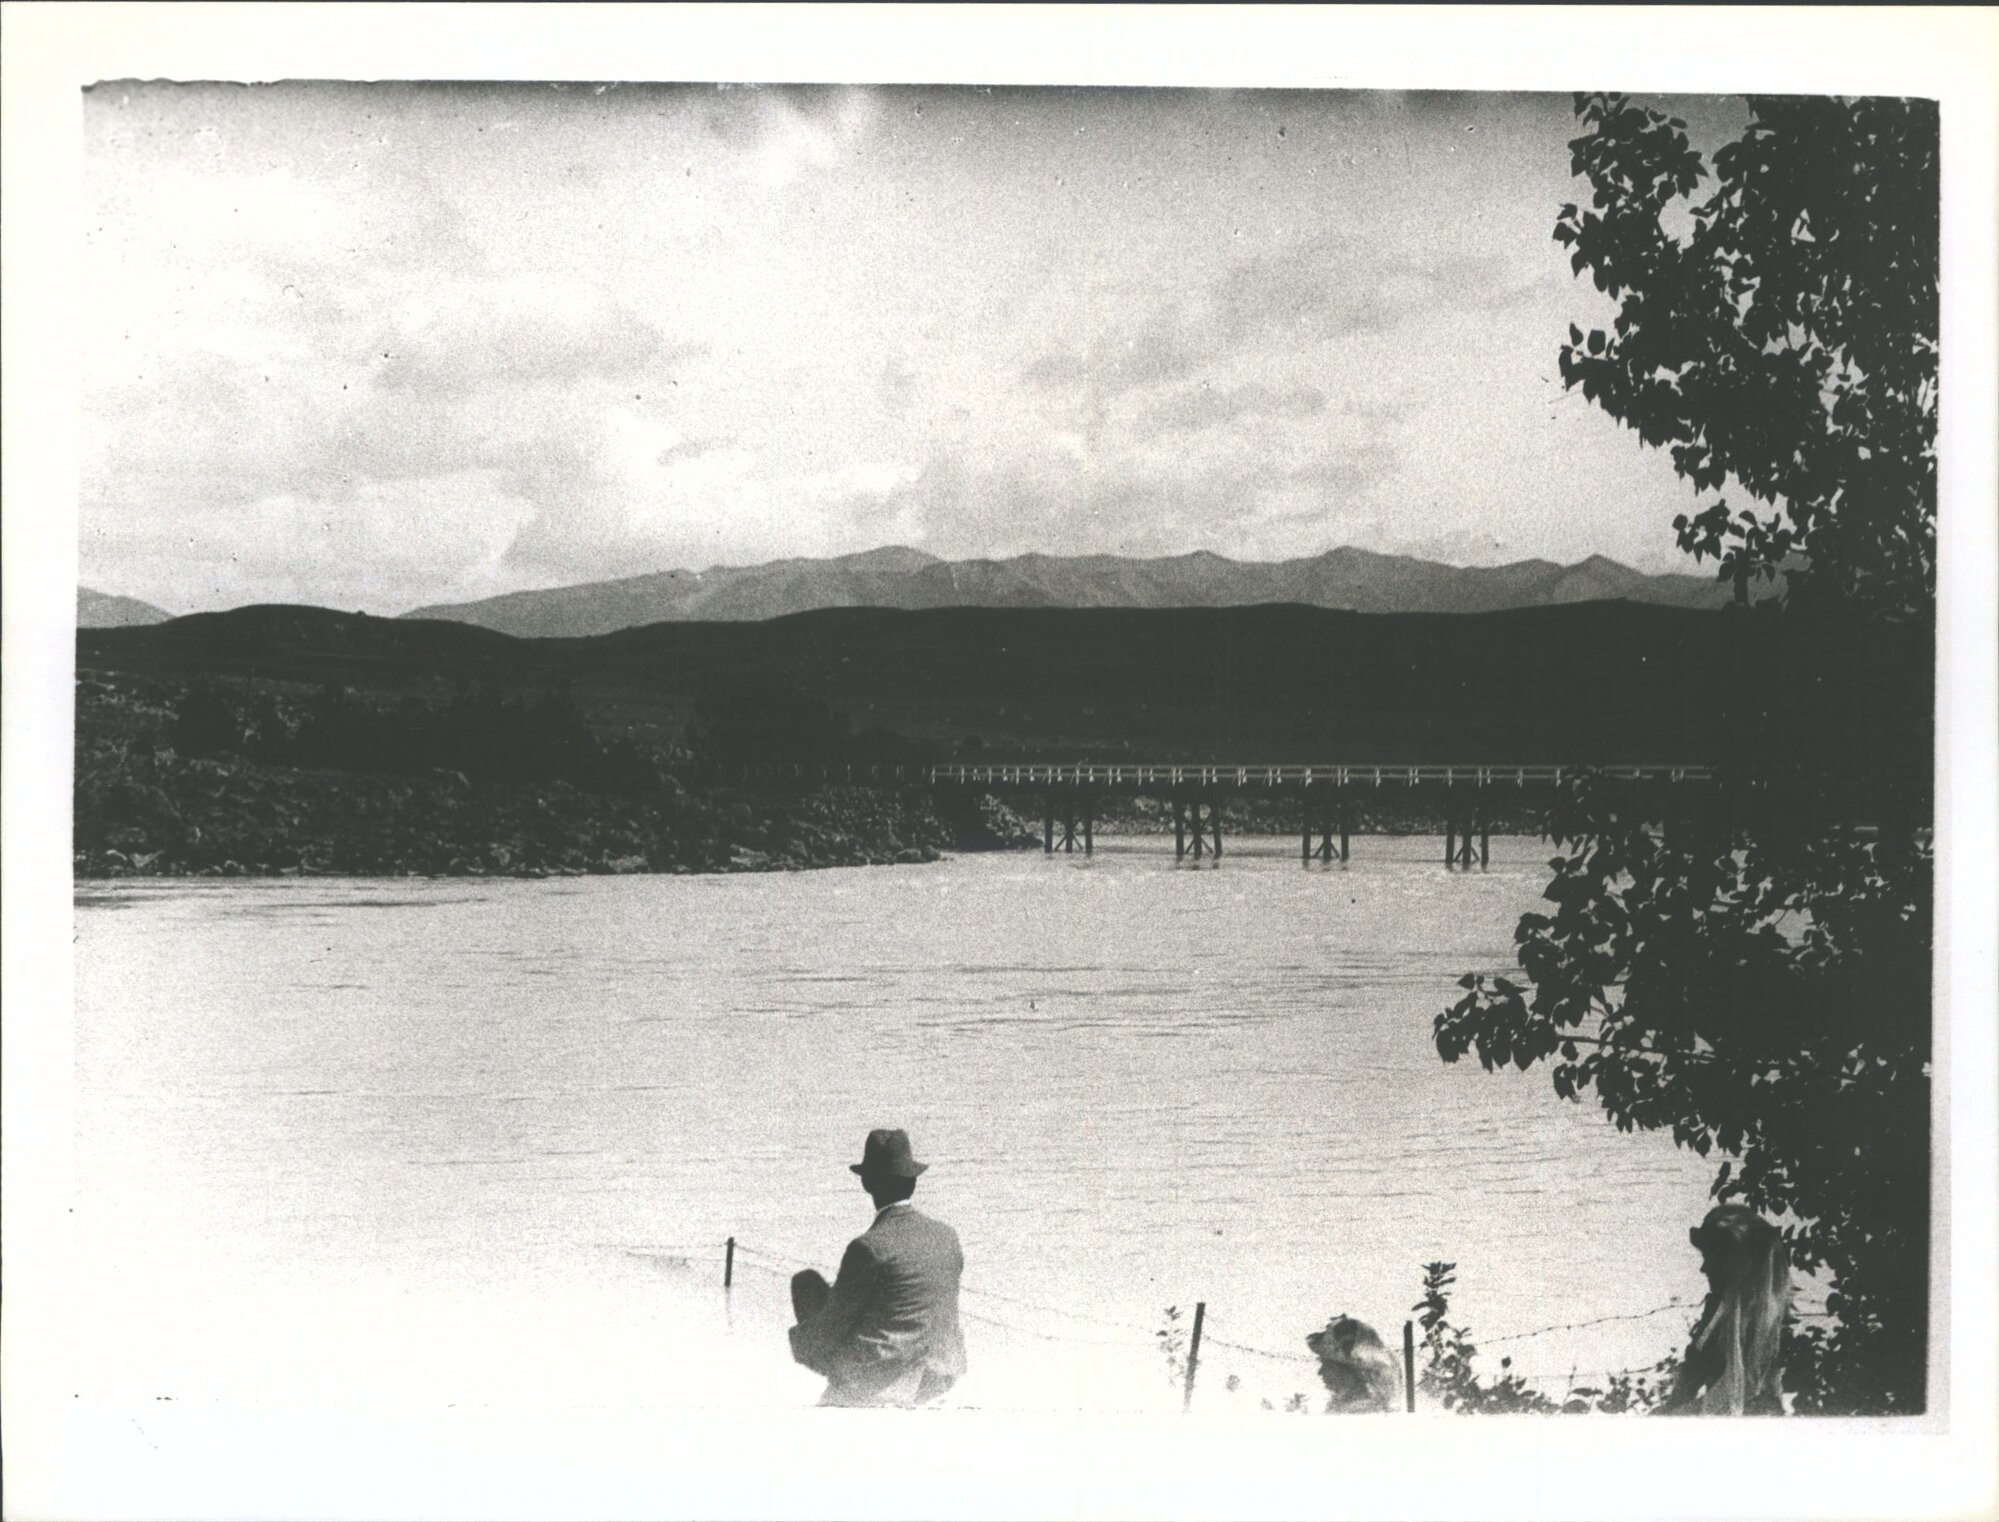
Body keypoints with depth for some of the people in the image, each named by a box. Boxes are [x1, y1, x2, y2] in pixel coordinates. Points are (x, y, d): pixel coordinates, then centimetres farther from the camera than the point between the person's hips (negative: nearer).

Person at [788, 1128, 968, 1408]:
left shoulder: (869, 1247, -17)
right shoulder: (947, 1237, 1)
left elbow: (834, 1323, -9)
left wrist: (798, 1343, 13)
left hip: (877, 1379, -7)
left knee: (806, 1280, 11)